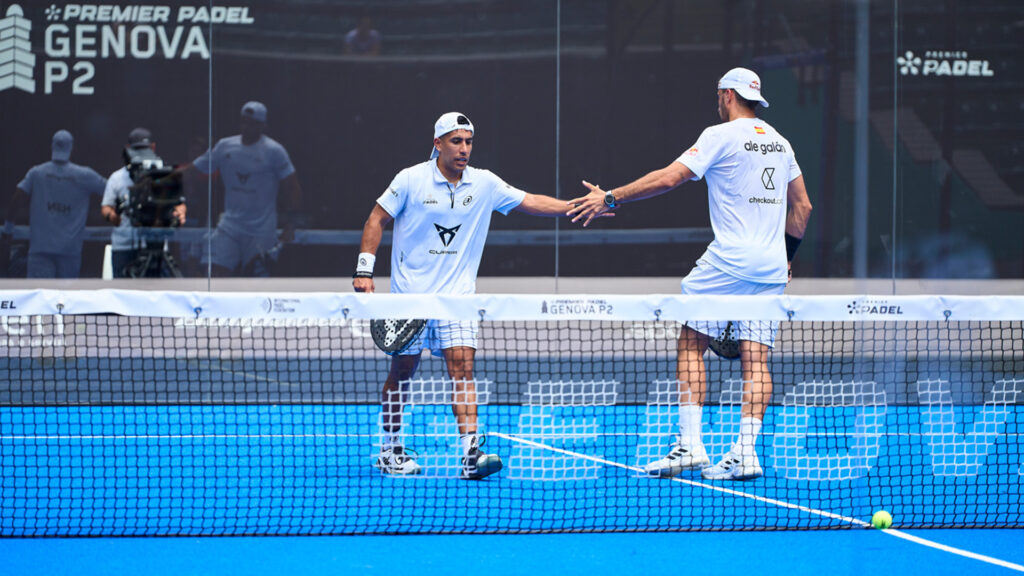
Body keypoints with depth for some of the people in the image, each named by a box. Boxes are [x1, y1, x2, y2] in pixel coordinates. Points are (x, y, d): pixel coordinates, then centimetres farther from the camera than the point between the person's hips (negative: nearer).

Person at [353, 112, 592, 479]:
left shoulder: (484, 184, 4)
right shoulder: (411, 180, -5)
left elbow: (533, 203, 8)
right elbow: (377, 219, 1)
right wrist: (364, 270, -6)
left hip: (457, 296, 2)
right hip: (410, 293, -2)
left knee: (462, 367, -12)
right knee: (402, 372, 4)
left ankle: (471, 453, -21)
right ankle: (389, 450, 20)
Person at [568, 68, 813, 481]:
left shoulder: (722, 136, -5)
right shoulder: (780, 142, 15)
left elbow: (668, 178, -11)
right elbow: (802, 206, 20)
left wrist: (610, 198, -5)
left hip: (728, 261, -6)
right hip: (771, 269, 6)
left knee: (691, 345, 4)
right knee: (755, 360, 2)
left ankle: (689, 444, -5)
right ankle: (745, 452, -9)